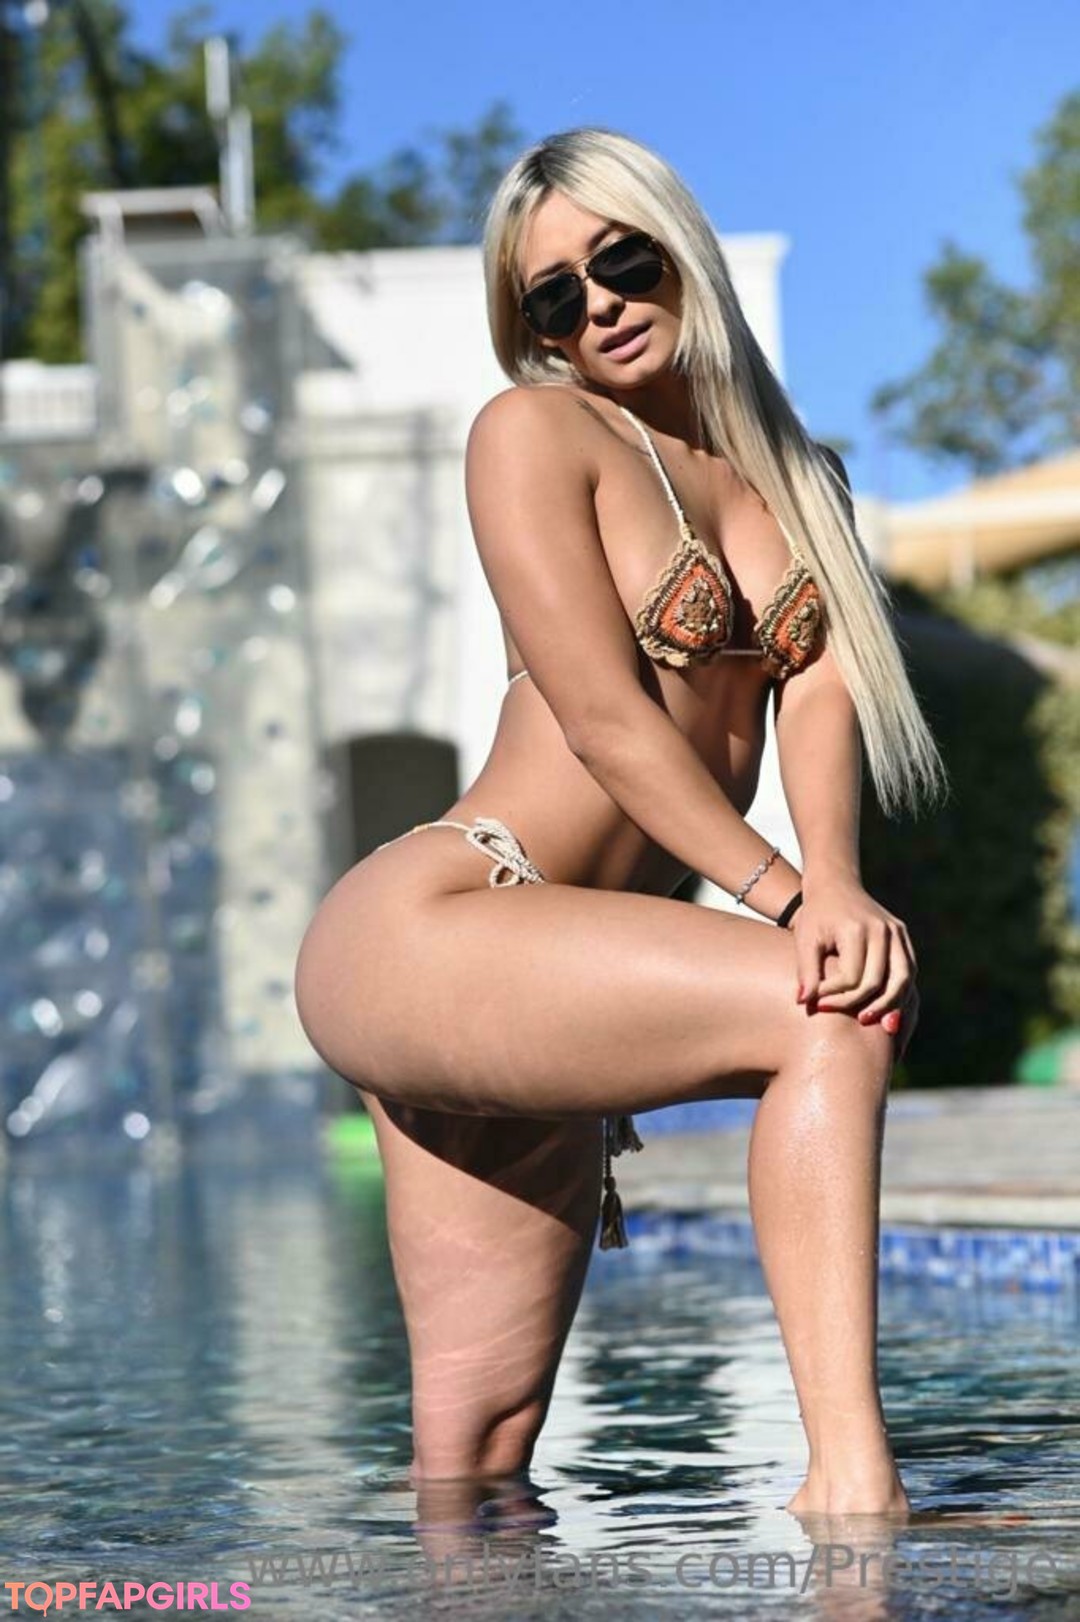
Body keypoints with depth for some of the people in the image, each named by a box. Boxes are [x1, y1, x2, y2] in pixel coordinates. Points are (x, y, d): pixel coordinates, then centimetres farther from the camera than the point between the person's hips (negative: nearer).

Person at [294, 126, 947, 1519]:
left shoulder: (795, 478, 20)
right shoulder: (535, 431, 0)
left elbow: (817, 686, 1)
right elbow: (603, 718, -10)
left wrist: (833, 882, -18)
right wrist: (781, 894, -20)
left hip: (528, 995, 7)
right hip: (420, 929, -7)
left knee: (481, 1445, 6)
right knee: (836, 1014, -26)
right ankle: (849, 1477, -33)